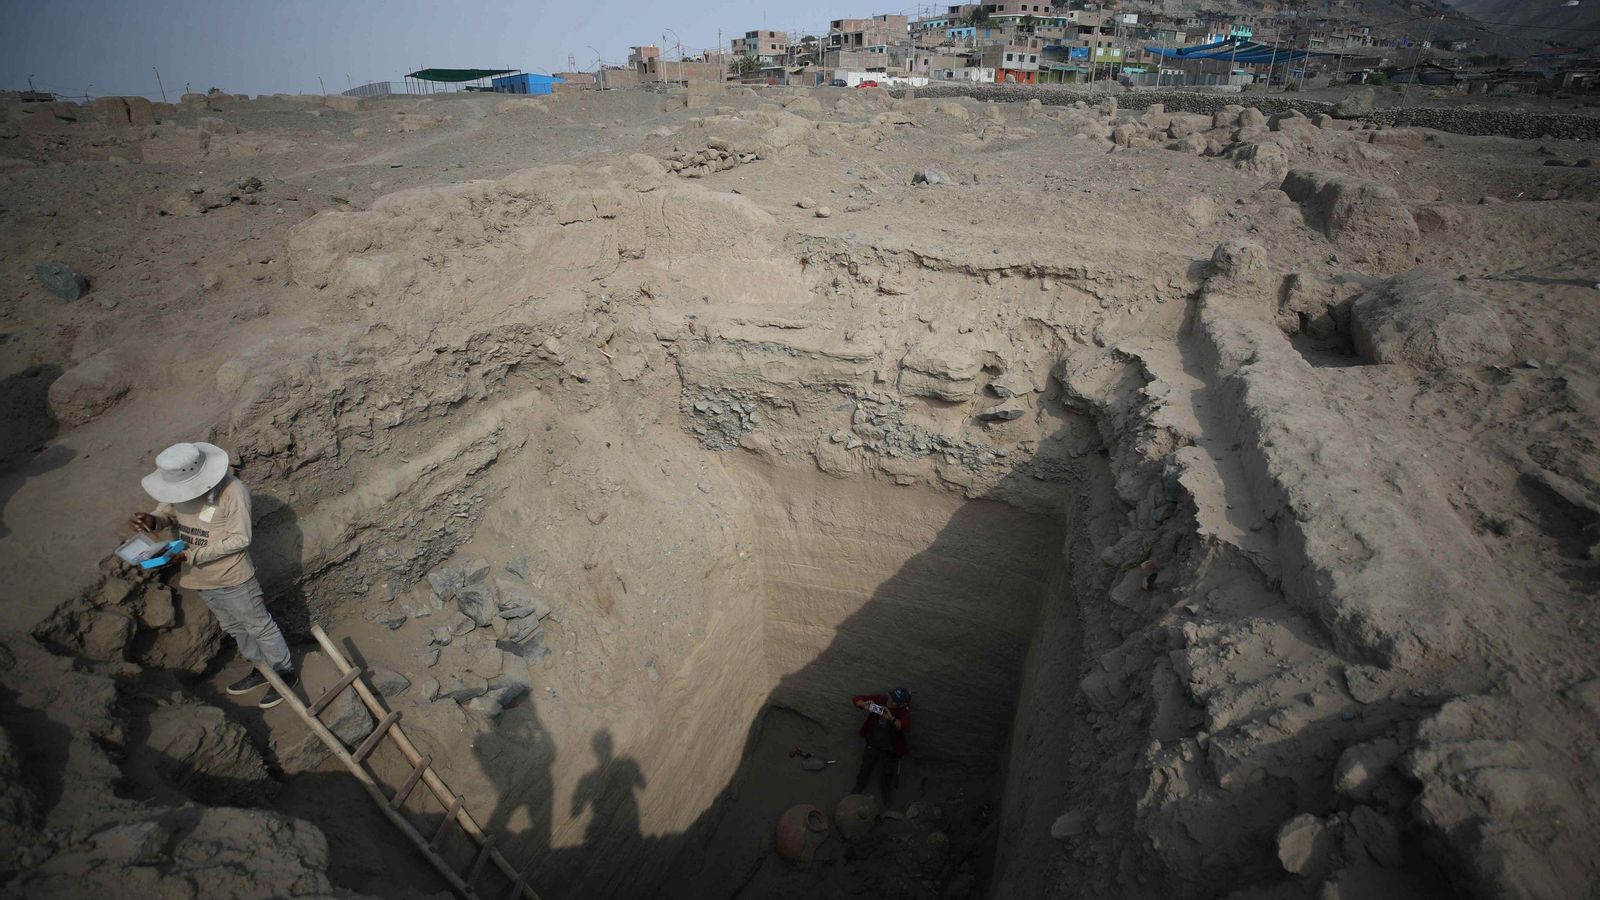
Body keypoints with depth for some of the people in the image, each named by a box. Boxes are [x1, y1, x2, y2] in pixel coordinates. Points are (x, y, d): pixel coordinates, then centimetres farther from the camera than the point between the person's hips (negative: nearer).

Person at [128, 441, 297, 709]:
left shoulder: (232, 492, -27)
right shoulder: (179, 487, -7)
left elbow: (239, 540, -23)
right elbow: (166, 511, 9)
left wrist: (193, 555, -27)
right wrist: (152, 520, -14)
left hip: (232, 579, -7)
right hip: (200, 578, 8)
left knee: (259, 627, 9)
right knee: (234, 628, 23)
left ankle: (285, 673, 26)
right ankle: (262, 669, 42)